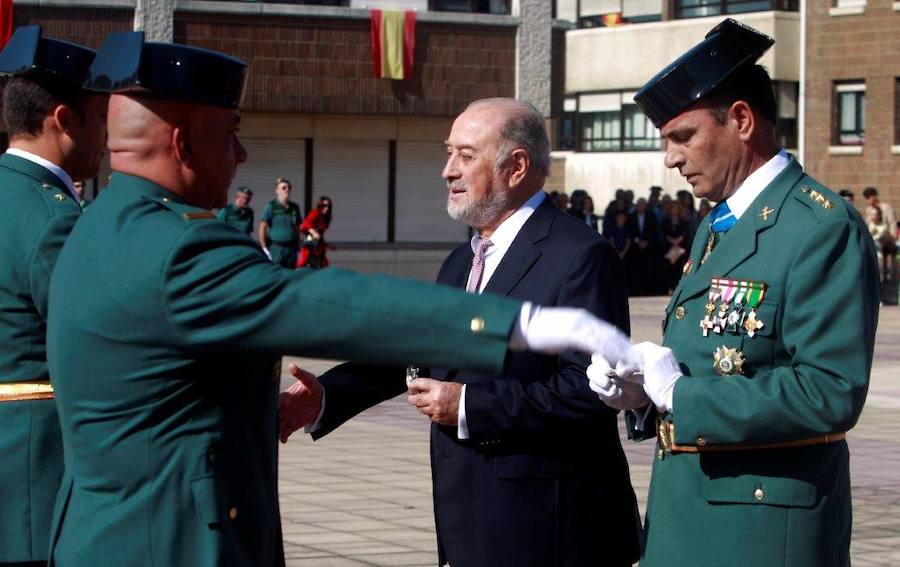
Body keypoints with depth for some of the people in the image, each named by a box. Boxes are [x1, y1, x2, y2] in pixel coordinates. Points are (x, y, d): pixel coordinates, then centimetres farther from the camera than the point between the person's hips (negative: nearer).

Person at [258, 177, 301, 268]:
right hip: (276, 249, -5)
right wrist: (264, 248, -10)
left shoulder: (295, 207, 11)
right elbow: (262, 227, -6)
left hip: (291, 249, 5)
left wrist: (298, 246, 13)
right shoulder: (271, 206, -4)